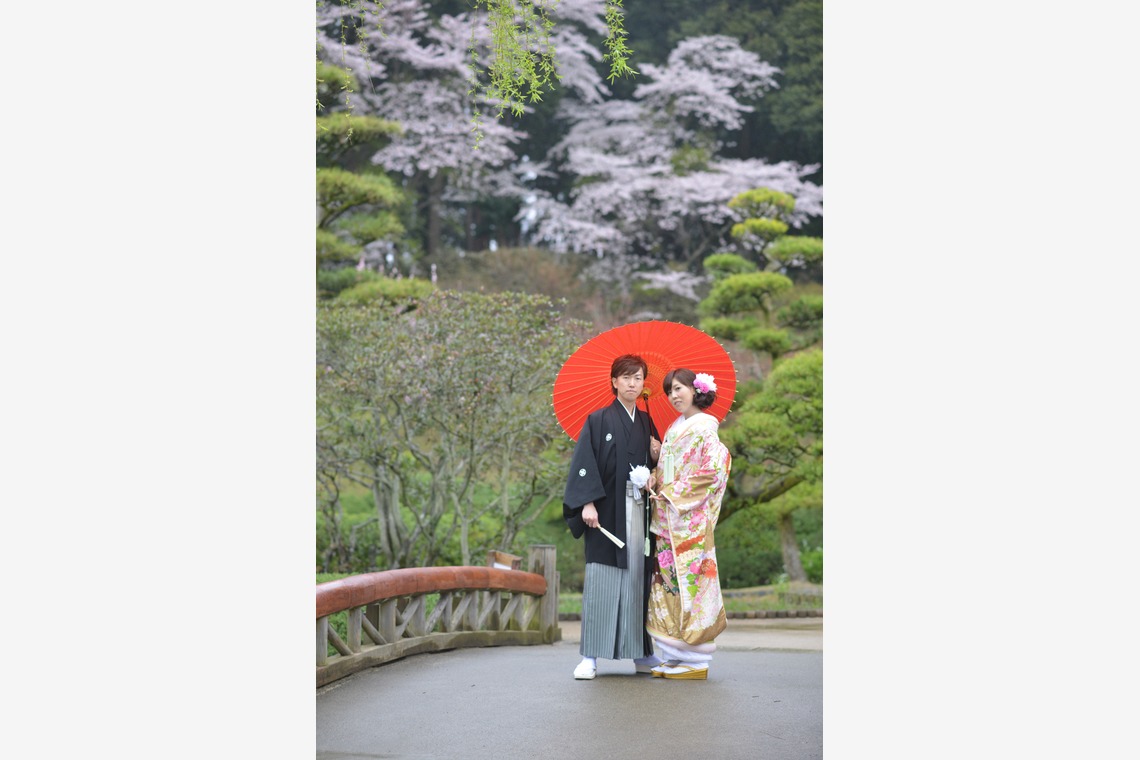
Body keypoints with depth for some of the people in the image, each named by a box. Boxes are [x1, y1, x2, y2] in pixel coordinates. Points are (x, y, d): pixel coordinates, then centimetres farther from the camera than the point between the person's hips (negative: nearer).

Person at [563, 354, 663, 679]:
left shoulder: (647, 423, 15)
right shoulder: (599, 420, 2)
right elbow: (584, 463, -7)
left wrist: (656, 457, 0)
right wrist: (587, 503, -17)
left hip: (639, 513, 4)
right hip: (607, 512, -4)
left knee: (639, 578, 5)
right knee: (602, 579, -7)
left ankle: (641, 654, 11)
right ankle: (590, 656, -6)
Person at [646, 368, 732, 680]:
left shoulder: (704, 427, -6)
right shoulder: (673, 428, 18)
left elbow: (710, 471, -14)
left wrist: (672, 494, -13)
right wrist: (654, 484, 1)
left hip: (691, 517, -8)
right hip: (667, 518, 8)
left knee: (690, 582, -8)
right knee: (667, 580, 5)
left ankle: (696, 662, -4)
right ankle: (673, 657, 10)